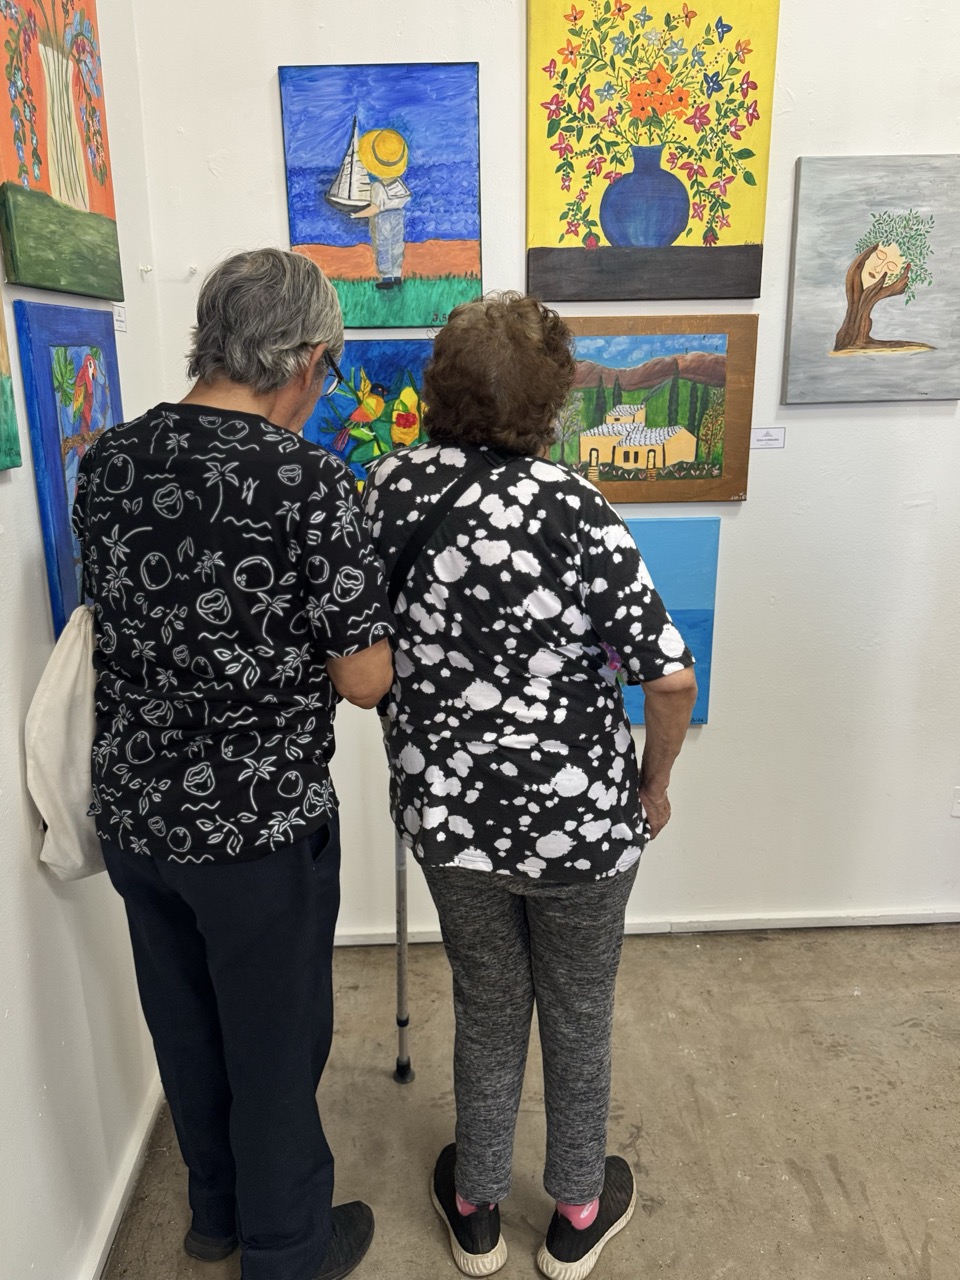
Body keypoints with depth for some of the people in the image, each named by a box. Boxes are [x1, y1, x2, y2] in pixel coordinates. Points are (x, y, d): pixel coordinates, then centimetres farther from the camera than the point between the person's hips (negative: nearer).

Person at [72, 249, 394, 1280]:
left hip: (132, 812, 6)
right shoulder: (308, 480, -20)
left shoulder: (107, 460, -1)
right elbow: (365, 681, -17)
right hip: (259, 825, -6)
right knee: (276, 1044, 16)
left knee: (185, 1028, 24)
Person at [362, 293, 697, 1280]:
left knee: (485, 1008, 25)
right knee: (578, 1015, 22)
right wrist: (653, 786, -3)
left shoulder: (388, 486, -7)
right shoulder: (570, 507, -21)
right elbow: (671, 679, -21)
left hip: (446, 812, 4)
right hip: (578, 820, -3)